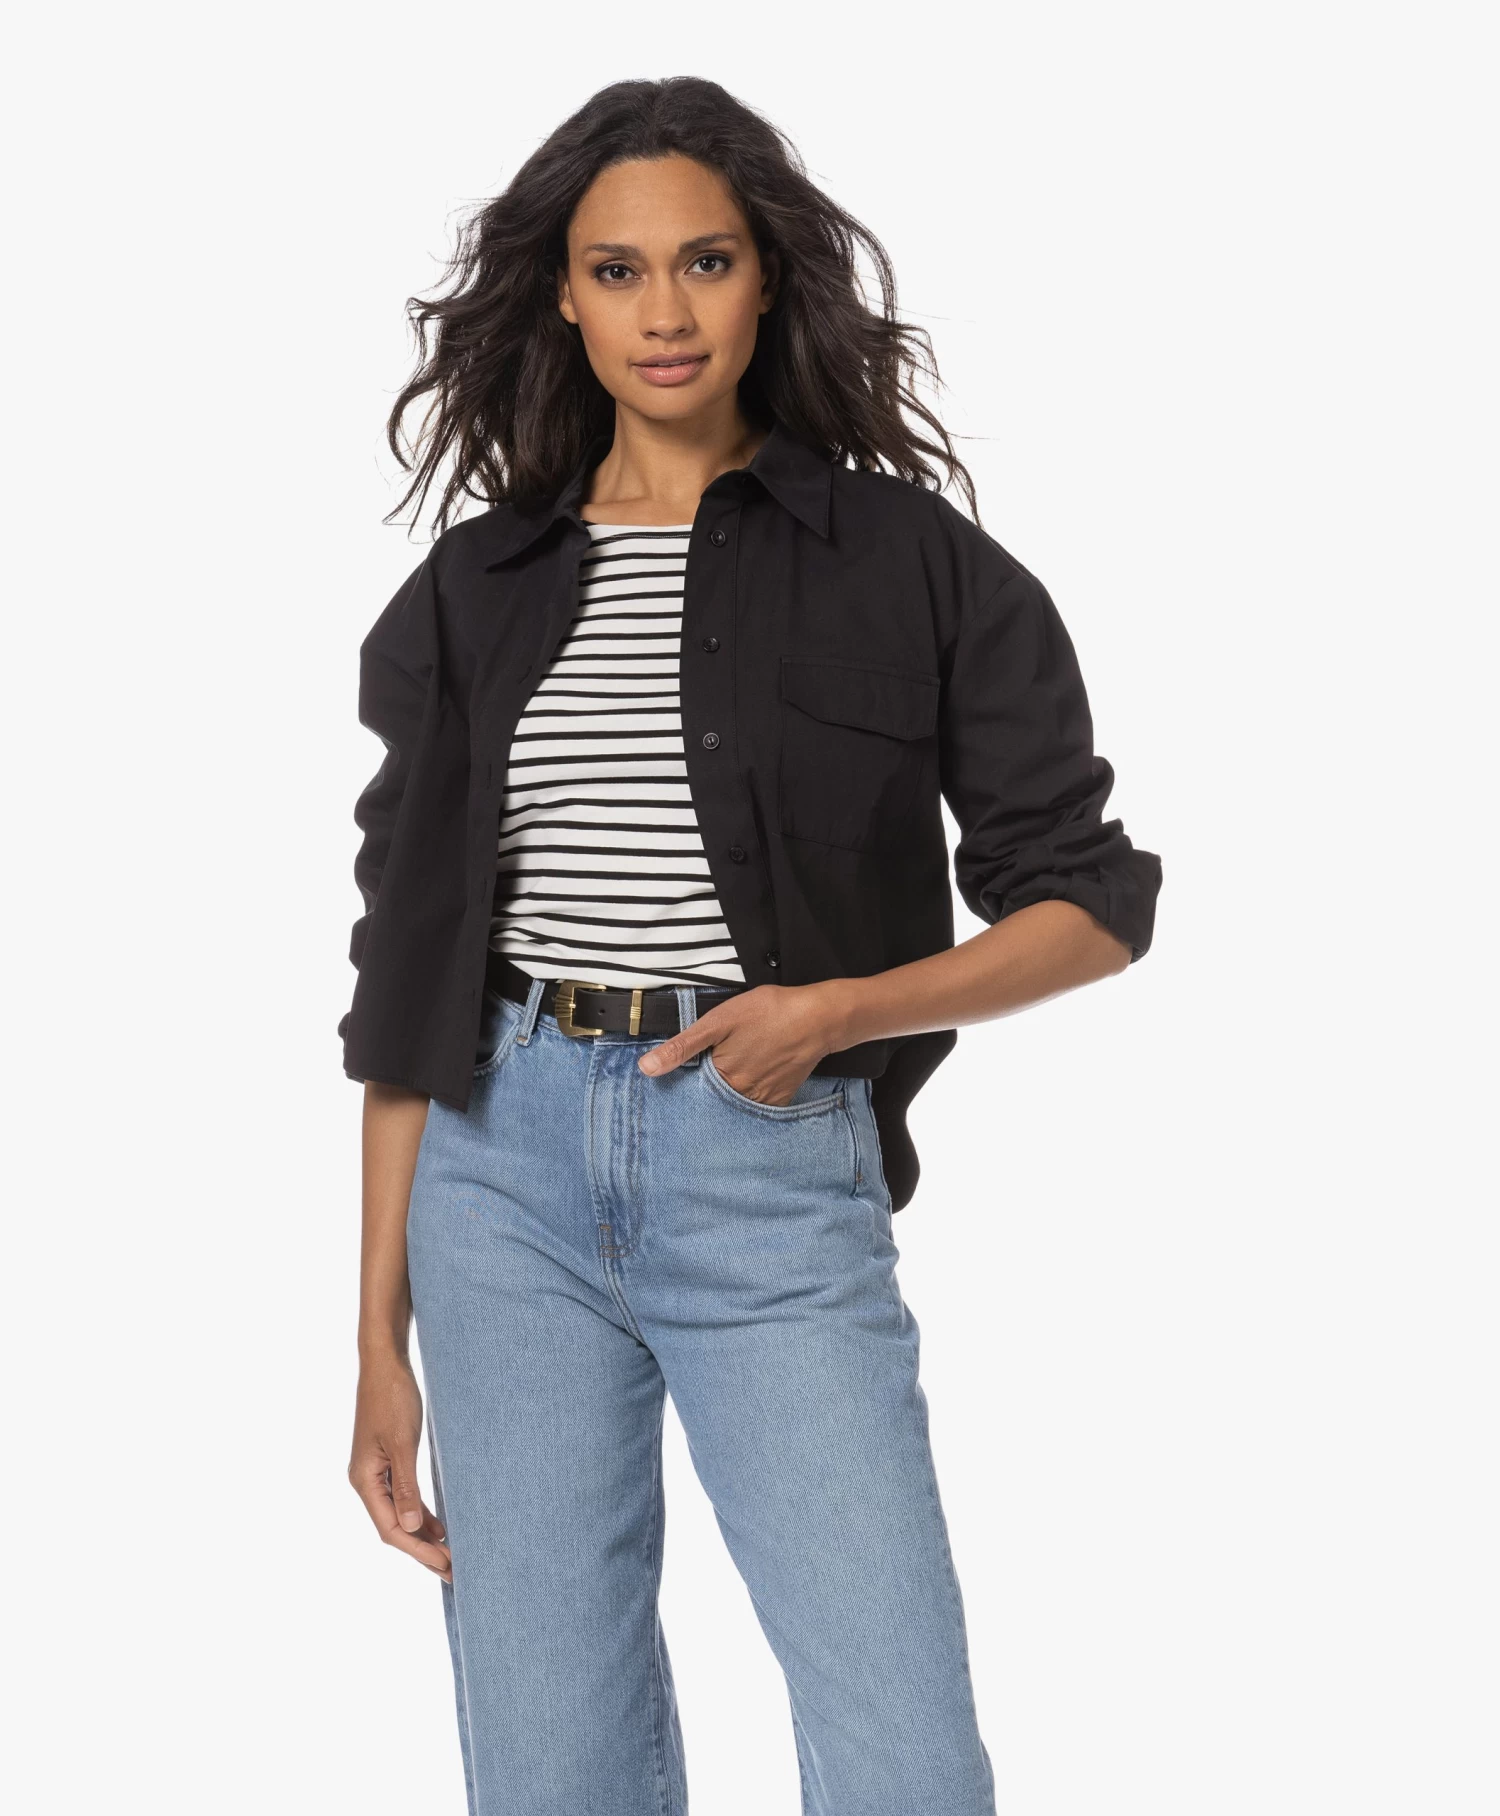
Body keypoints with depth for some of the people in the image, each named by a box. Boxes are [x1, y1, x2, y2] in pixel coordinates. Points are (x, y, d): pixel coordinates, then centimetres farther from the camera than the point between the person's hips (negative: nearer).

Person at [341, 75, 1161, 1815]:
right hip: (505, 1167, 3)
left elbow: (1090, 903, 4)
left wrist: (840, 1007, -13)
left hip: (773, 1173, -2)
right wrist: (381, 1337, 6)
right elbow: (409, 977, 9)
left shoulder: (908, 560, 1)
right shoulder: (476, 590, 9)